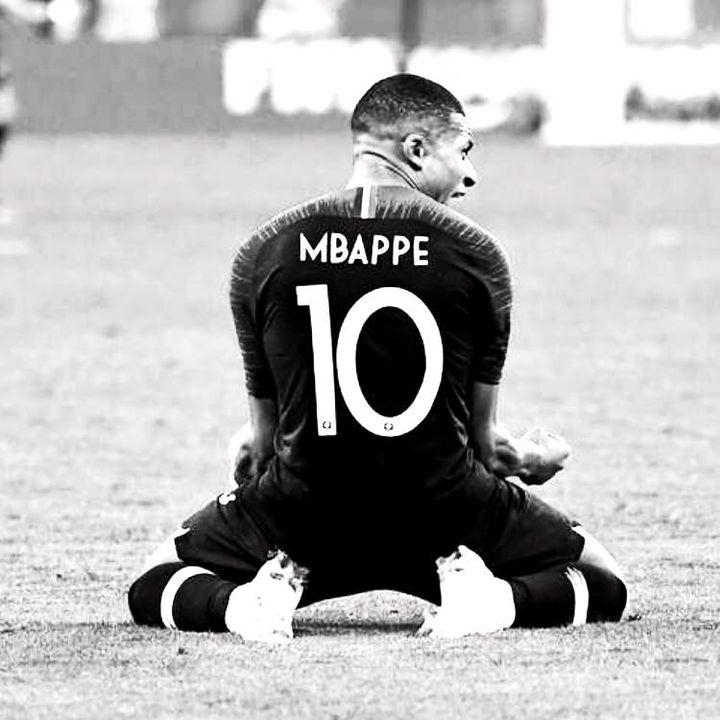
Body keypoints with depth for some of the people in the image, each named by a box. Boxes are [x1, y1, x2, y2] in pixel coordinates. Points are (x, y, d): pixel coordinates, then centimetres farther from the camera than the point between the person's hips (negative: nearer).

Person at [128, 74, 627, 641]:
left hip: (303, 520, 1)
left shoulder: (263, 254, -1)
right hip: (444, 519, -1)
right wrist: (527, 457, 25)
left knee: (155, 587, 24)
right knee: (604, 581, 21)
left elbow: (265, 437, 4)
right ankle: (504, 598, -9)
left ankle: (240, 601, -8)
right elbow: (481, 438, 2)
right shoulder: (476, 254, -5)